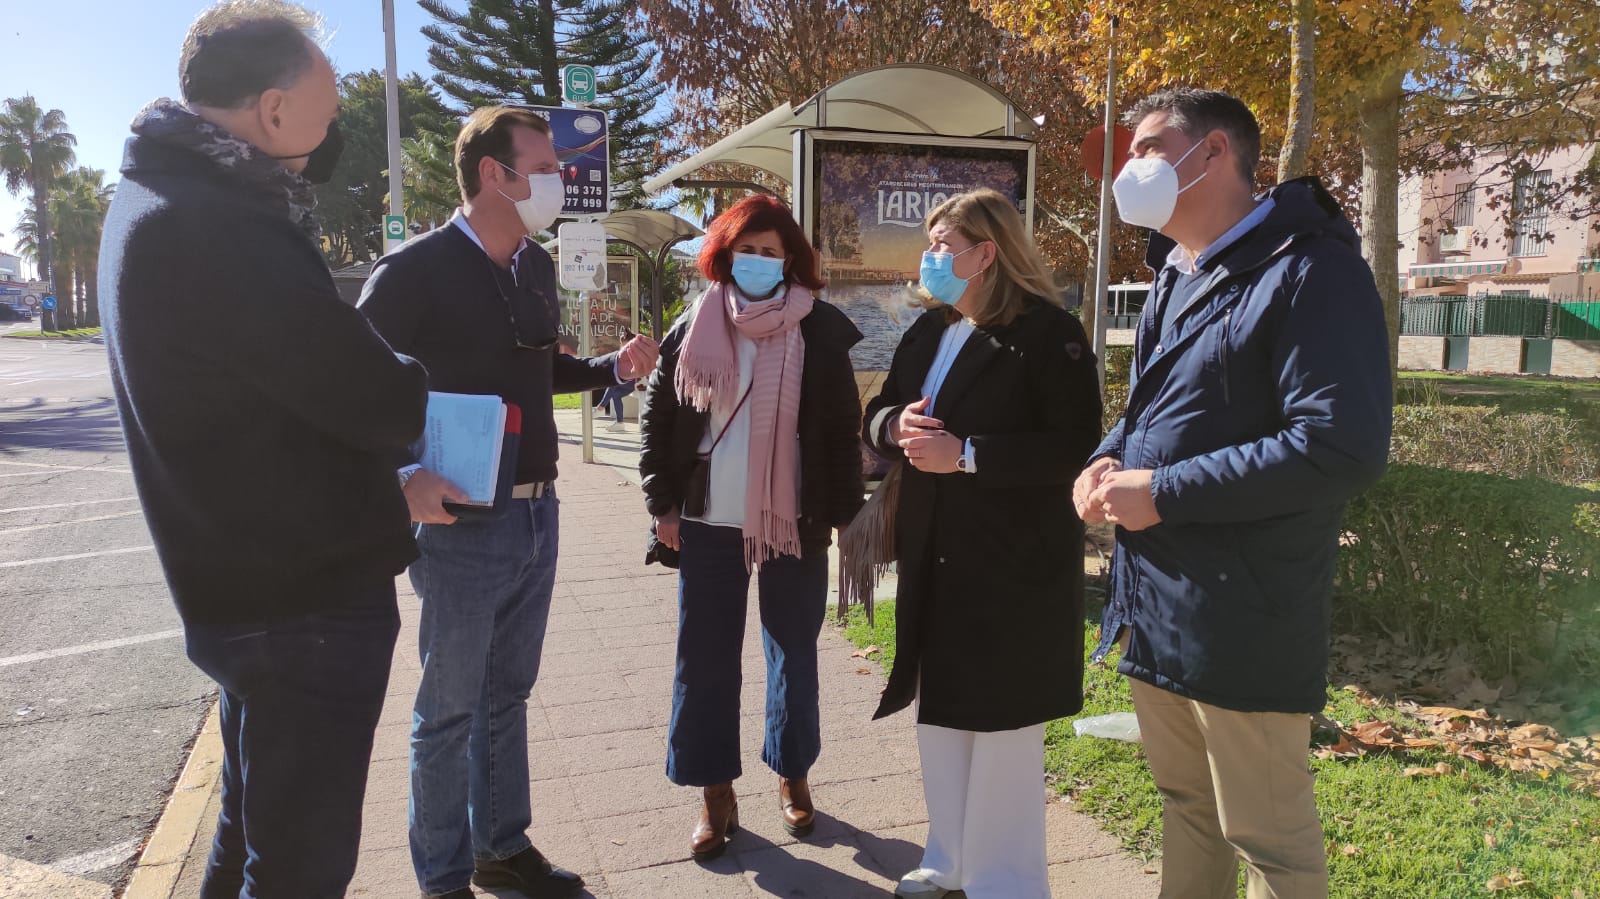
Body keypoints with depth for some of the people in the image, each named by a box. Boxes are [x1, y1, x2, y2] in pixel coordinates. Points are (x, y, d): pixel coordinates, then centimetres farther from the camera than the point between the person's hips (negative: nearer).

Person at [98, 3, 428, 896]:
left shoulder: (170, 194, 6)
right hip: (307, 598, -10)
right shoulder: (213, 227, -26)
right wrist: (417, 390, -1)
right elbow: (381, 404, -23)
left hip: (256, 586, 10)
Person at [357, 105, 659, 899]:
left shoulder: (537, 267, 8)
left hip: (537, 515, 7)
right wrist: (403, 478, -24)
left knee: (507, 697, 19)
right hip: (461, 523, -7)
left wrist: (614, 367, 6)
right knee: (450, 711, 7)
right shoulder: (413, 270, -14)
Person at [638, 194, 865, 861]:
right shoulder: (694, 328, 1)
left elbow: (842, 429, 0)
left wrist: (843, 512, -2)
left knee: (794, 653, 11)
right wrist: (663, 502, 0)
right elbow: (656, 417, 5)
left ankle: (793, 776, 30)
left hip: (794, 524, -1)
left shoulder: (820, 330, -3)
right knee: (705, 658, 6)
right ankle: (717, 793, 21)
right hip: (709, 524, 1)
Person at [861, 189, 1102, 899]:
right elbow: (877, 419, 15)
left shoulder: (1048, 332, -12)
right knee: (938, 715, 16)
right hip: (933, 559, 8)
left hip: (1015, 567, -7)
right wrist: (898, 425, -9)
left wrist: (963, 453, -22)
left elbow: (1074, 447, -19)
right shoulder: (927, 332, 13)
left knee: (1002, 728, 3)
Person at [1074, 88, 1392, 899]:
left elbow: (1343, 448, -23)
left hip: (1242, 618, -8)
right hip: (1153, 605, 8)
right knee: (1187, 807, 23)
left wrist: (1162, 493, -20)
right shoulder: (1174, 276, 14)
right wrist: (1109, 461, 0)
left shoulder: (1310, 269, -14)